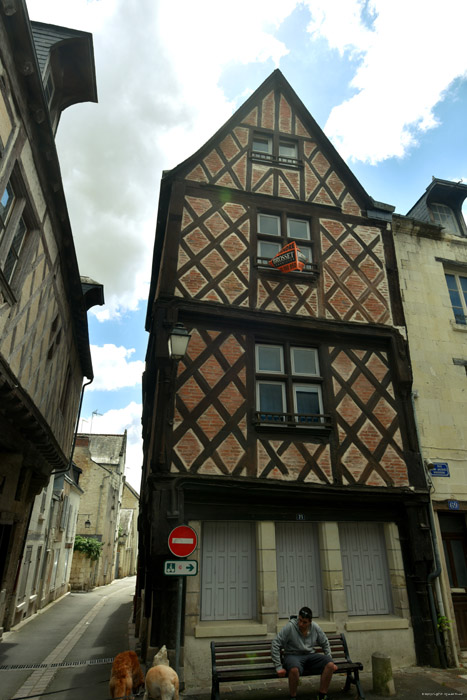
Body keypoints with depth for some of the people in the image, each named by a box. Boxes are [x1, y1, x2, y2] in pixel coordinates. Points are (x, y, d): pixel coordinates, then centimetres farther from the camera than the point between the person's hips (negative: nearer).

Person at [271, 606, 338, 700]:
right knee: (294, 669, -40)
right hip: (293, 655, -4)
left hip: (310, 655, 4)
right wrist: (279, 667, -17)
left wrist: (329, 661, 6)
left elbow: (325, 643, 15)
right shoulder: (290, 627, -16)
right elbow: (275, 646, -14)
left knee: (330, 665, -23)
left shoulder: (315, 627, -2)